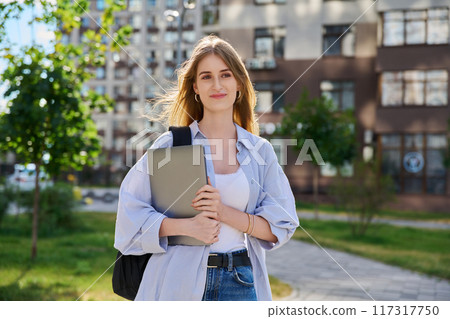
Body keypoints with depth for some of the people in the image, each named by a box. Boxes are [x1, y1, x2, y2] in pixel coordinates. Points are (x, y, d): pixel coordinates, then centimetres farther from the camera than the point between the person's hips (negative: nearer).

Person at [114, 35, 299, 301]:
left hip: (240, 283, 2)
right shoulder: (171, 145, -1)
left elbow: (280, 227, 1)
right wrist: (186, 226, -18)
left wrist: (224, 212, -14)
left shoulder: (260, 150, 4)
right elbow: (131, 214, -4)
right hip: (180, 280, -1)